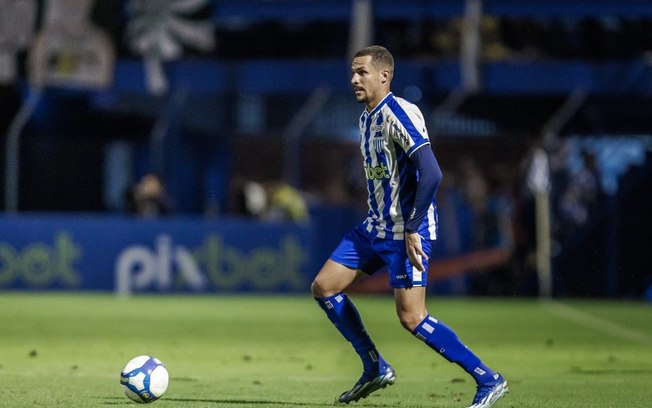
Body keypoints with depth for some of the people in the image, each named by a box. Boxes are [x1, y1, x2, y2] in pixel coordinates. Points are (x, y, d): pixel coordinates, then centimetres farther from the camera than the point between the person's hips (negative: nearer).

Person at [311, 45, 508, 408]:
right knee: (323, 287, 7)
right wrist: (380, 221, 20)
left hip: (407, 231, -10)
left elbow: (431, 173, -25)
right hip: (376, 227, 10)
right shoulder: (367, 118, 12)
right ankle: (375, 368, 17)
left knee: (411, 317, -15)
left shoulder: (398, 114, -18)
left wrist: (412, 229, -25)